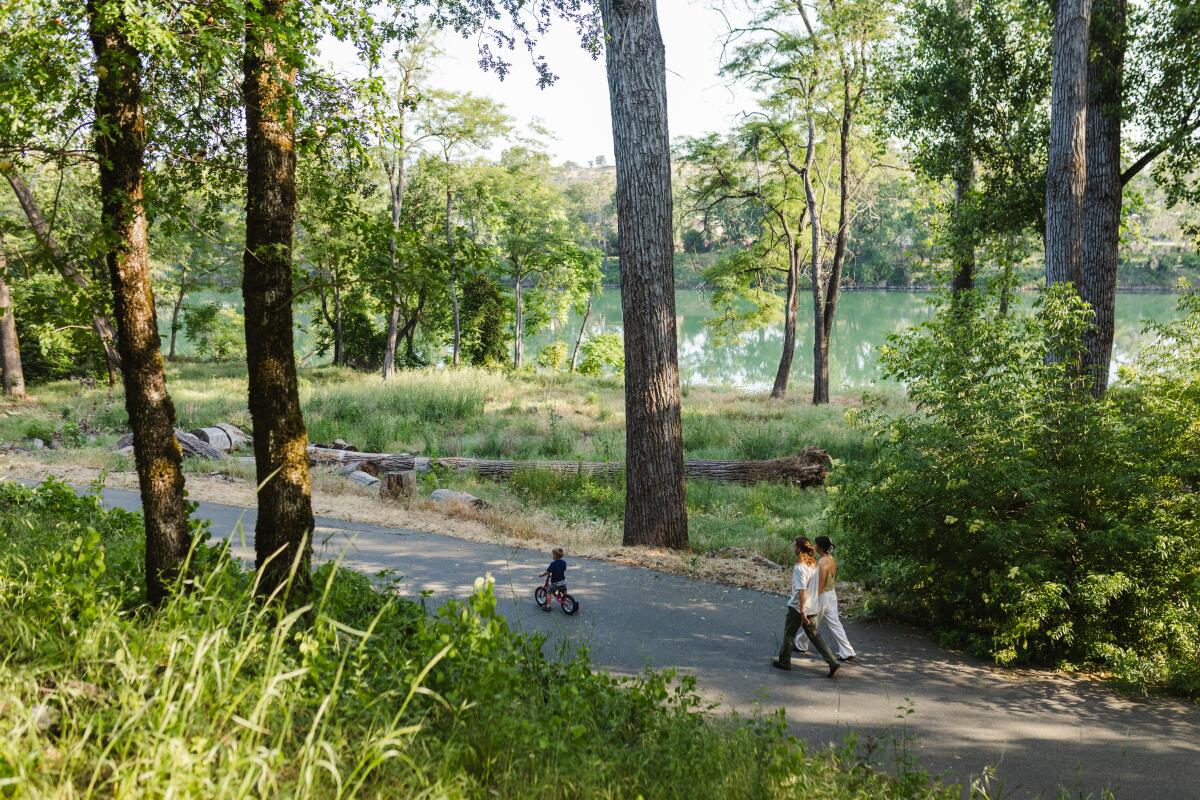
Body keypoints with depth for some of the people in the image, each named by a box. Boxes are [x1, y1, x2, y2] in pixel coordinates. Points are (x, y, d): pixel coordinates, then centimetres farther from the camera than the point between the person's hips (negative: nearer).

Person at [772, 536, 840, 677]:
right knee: (814, 635, 14)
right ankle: (832, 662, 5)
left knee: (789, 635, 12)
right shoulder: (815, 564, 3)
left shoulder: (800, 567, -22)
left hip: (798, 607, -7)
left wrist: (802, 611, -23)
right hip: (812, 608, 7)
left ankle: (783, 661, 26)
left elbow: (802, 590, -26)